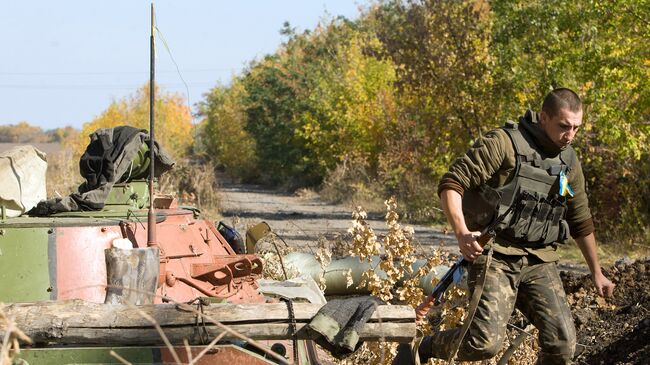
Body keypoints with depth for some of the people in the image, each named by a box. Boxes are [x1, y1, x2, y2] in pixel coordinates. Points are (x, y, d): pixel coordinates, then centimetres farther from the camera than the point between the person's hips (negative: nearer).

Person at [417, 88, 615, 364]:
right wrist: (461, 232, -28)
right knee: (486, 342, -18)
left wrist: (596, 272, 28)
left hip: (539, 261, 6)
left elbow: (581, 221, 24)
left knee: (562, 341, -8)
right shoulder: (504, 144, -10)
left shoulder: (569, 163, 11)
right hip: (494, 256, -6)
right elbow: (451, 184, -14)